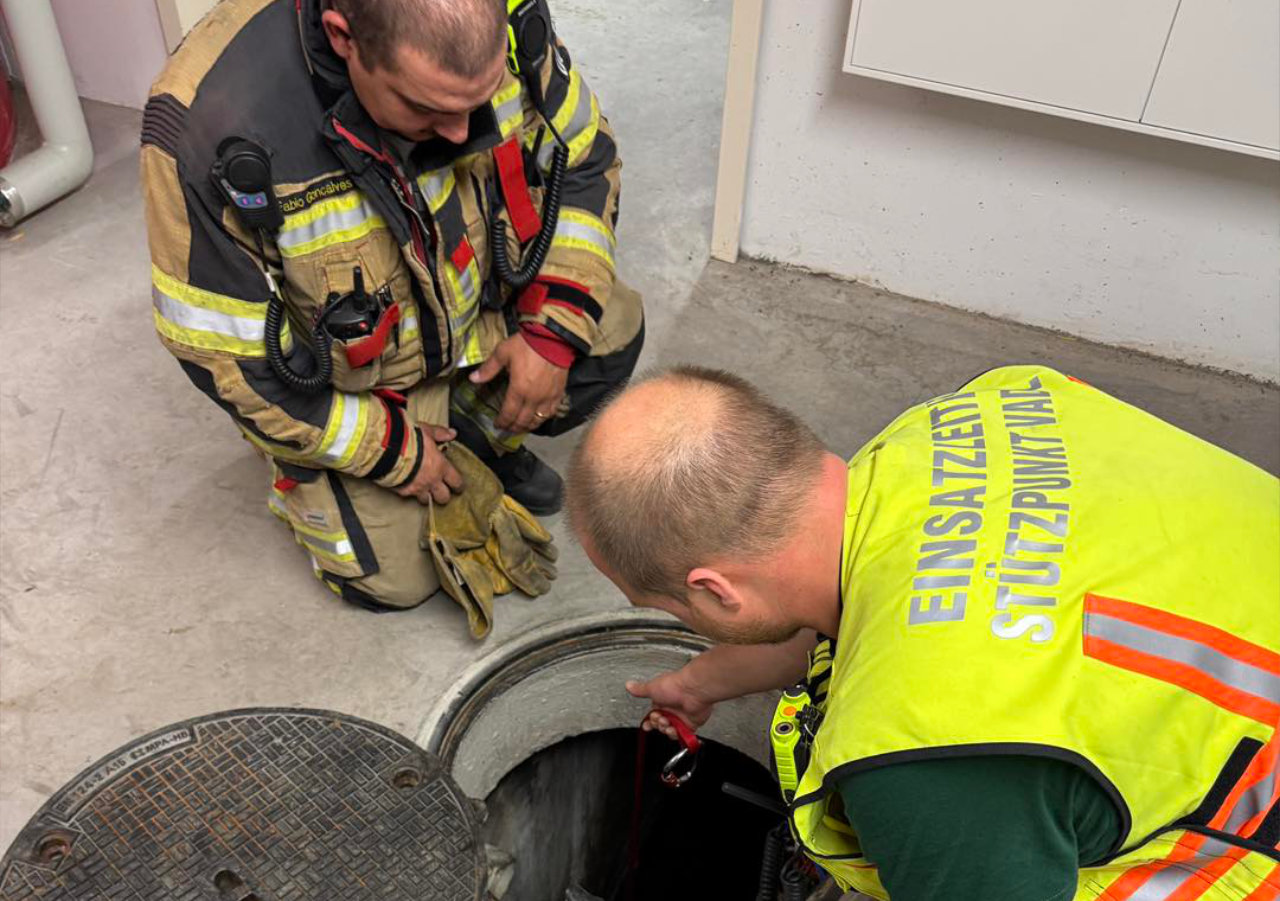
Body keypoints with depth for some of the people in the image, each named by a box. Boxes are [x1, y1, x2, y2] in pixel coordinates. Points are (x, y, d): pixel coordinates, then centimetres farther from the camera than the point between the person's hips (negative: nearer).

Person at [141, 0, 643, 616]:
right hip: (339, 386, -4)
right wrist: (391, 450, -16)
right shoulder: (209, 126, -36)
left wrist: (553, 332, -15)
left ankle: (483, 435, 13)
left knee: (612, 329, -13)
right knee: (396, 579, -5)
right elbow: (222, 349, -24)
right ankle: (302, 478, 24)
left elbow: (582, 157, -6)